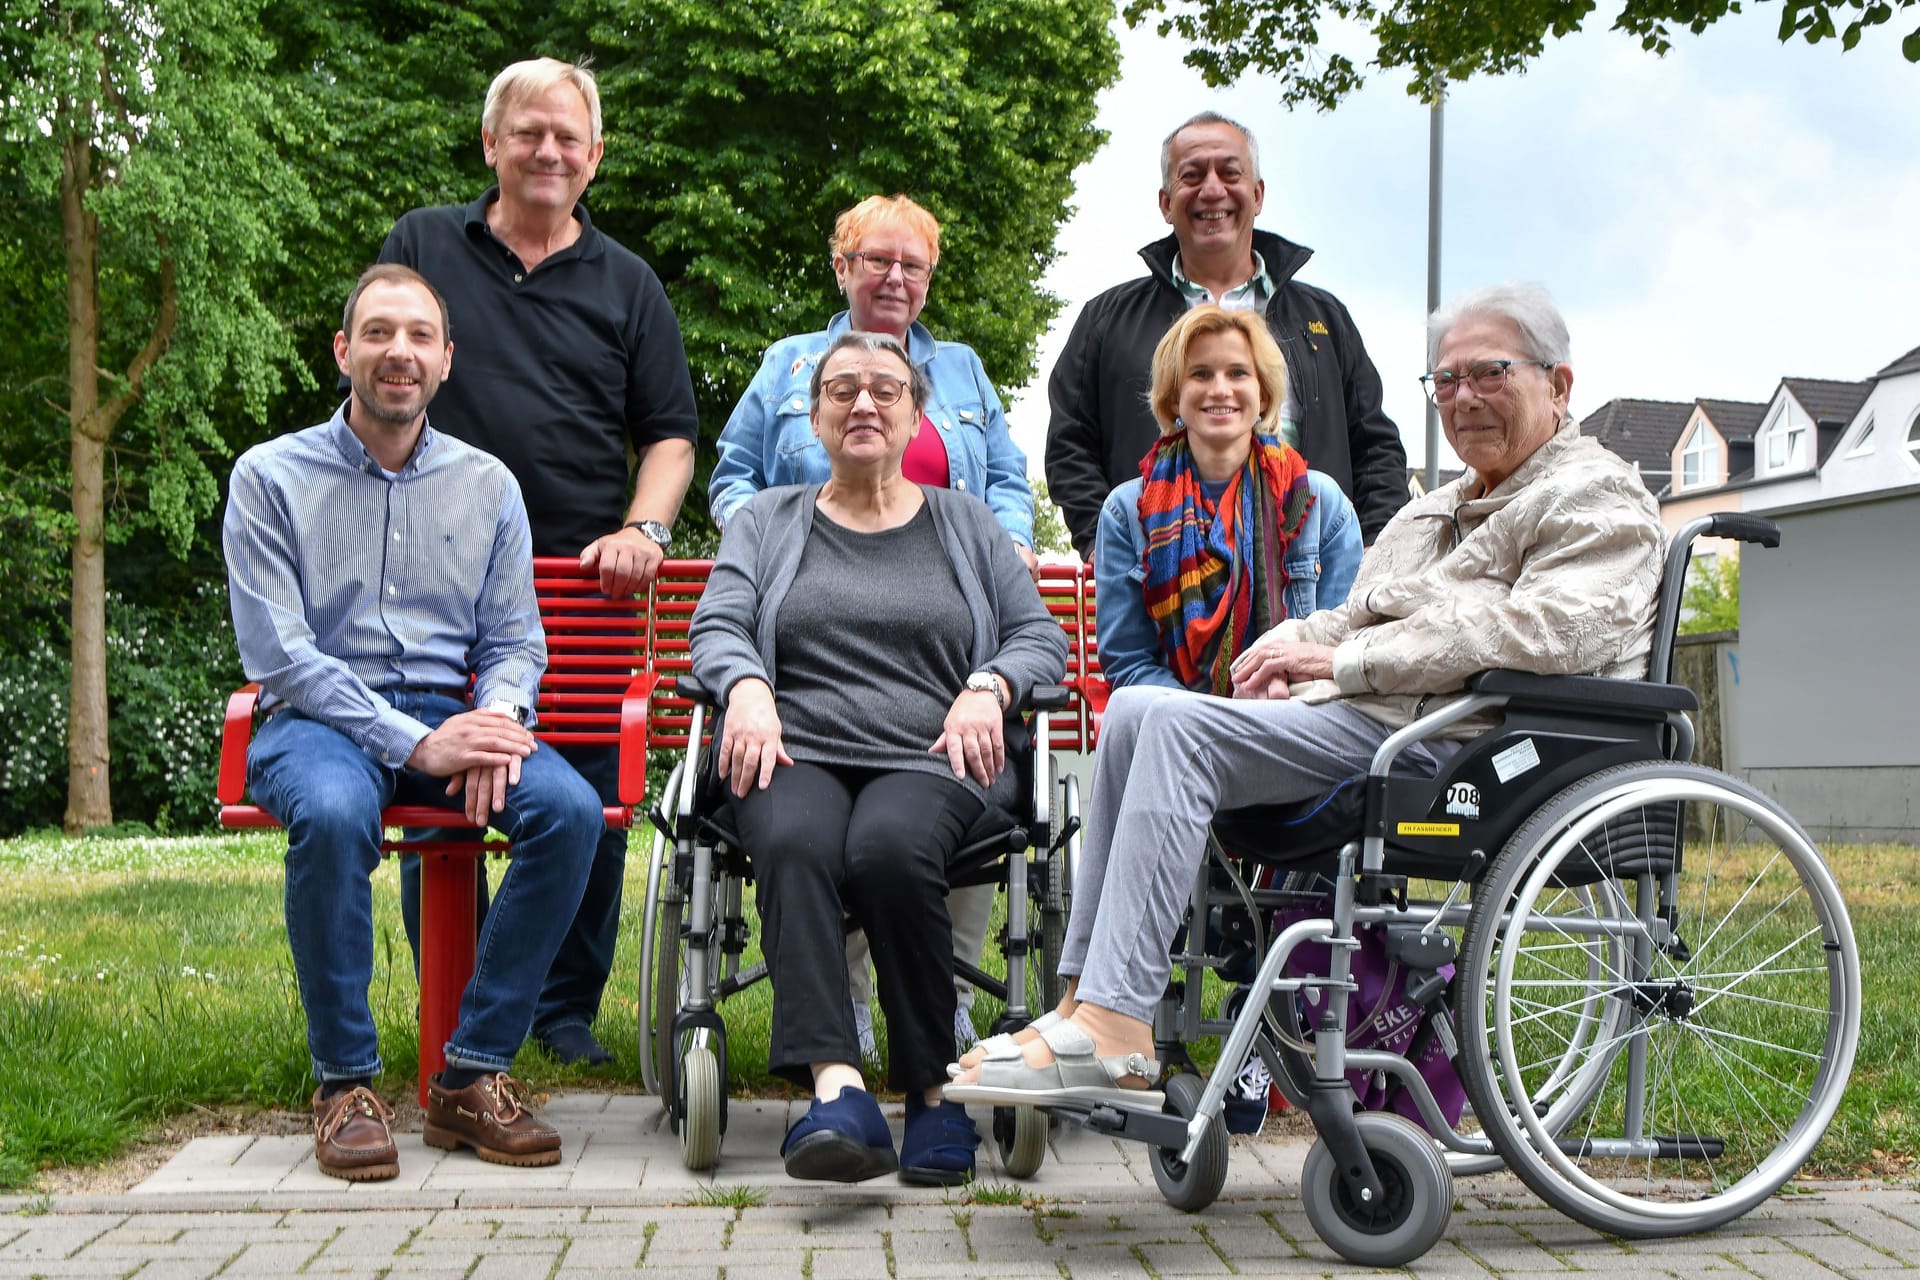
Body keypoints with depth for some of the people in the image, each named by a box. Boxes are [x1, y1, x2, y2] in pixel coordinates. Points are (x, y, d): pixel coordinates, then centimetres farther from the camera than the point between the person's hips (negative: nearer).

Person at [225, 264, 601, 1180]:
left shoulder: (487, 486, 13)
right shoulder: (271, 478, 2)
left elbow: (515, 640, 12)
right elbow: (278, 653, -7)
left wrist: (495, 718, -14)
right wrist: (415, 743, -19)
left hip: (450, 717, 3)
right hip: (318, 720, -3)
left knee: (569, 806, -27)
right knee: (334, 812, -38)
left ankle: (472, 1072, -16)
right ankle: (344, 1080, -19)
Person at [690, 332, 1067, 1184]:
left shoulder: (965, 524, 24)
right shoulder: (766, 521, 24)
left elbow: (1041, 637, 16)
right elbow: (716, 628, 10)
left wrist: (987, 689, -5)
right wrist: (747, 688, -13)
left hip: (928, 757, 0)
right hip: (797, 750, 1)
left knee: (888, 849, -36)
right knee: (793, 846, -36)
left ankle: (933, 1088, -26)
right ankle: (836, 1086, -49)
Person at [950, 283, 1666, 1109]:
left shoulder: (1599, 499, 2)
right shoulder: (1433, 512, 31)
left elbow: (1546, 630, -17)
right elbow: (1355, 617, 27)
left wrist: (1343, 661, -17)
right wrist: (1288, 646, 0)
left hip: (1448, 738, -9)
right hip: (1358, 718, 9)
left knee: (1179, 725, -25)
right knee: (1135, 710, -7)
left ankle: (1113, 1036, -31)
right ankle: (1085, 1002, -13)